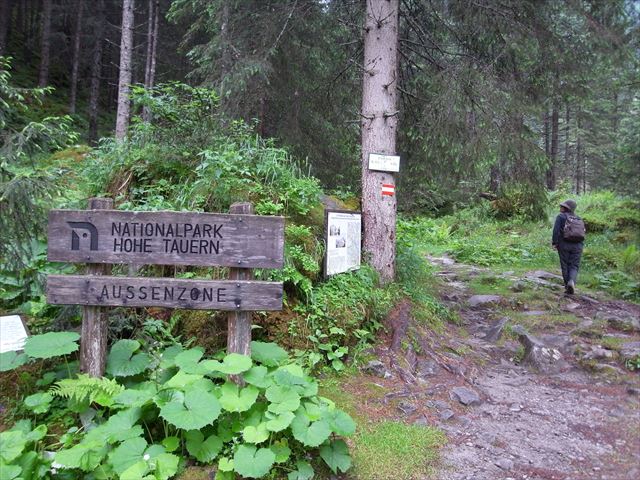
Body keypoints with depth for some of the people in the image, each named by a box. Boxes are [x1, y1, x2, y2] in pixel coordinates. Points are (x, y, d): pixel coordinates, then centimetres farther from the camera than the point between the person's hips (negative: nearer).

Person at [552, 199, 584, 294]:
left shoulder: (561, 217, -2)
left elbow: (556, 230, -12)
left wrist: (554, 243, -10)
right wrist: (581, 245, 20)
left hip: (564, 244, -3)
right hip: (577, 245, 3)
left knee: (565, 266, 7)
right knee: (574, 266, 4)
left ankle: (567, 285, 9)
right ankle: (572, 281, -21)